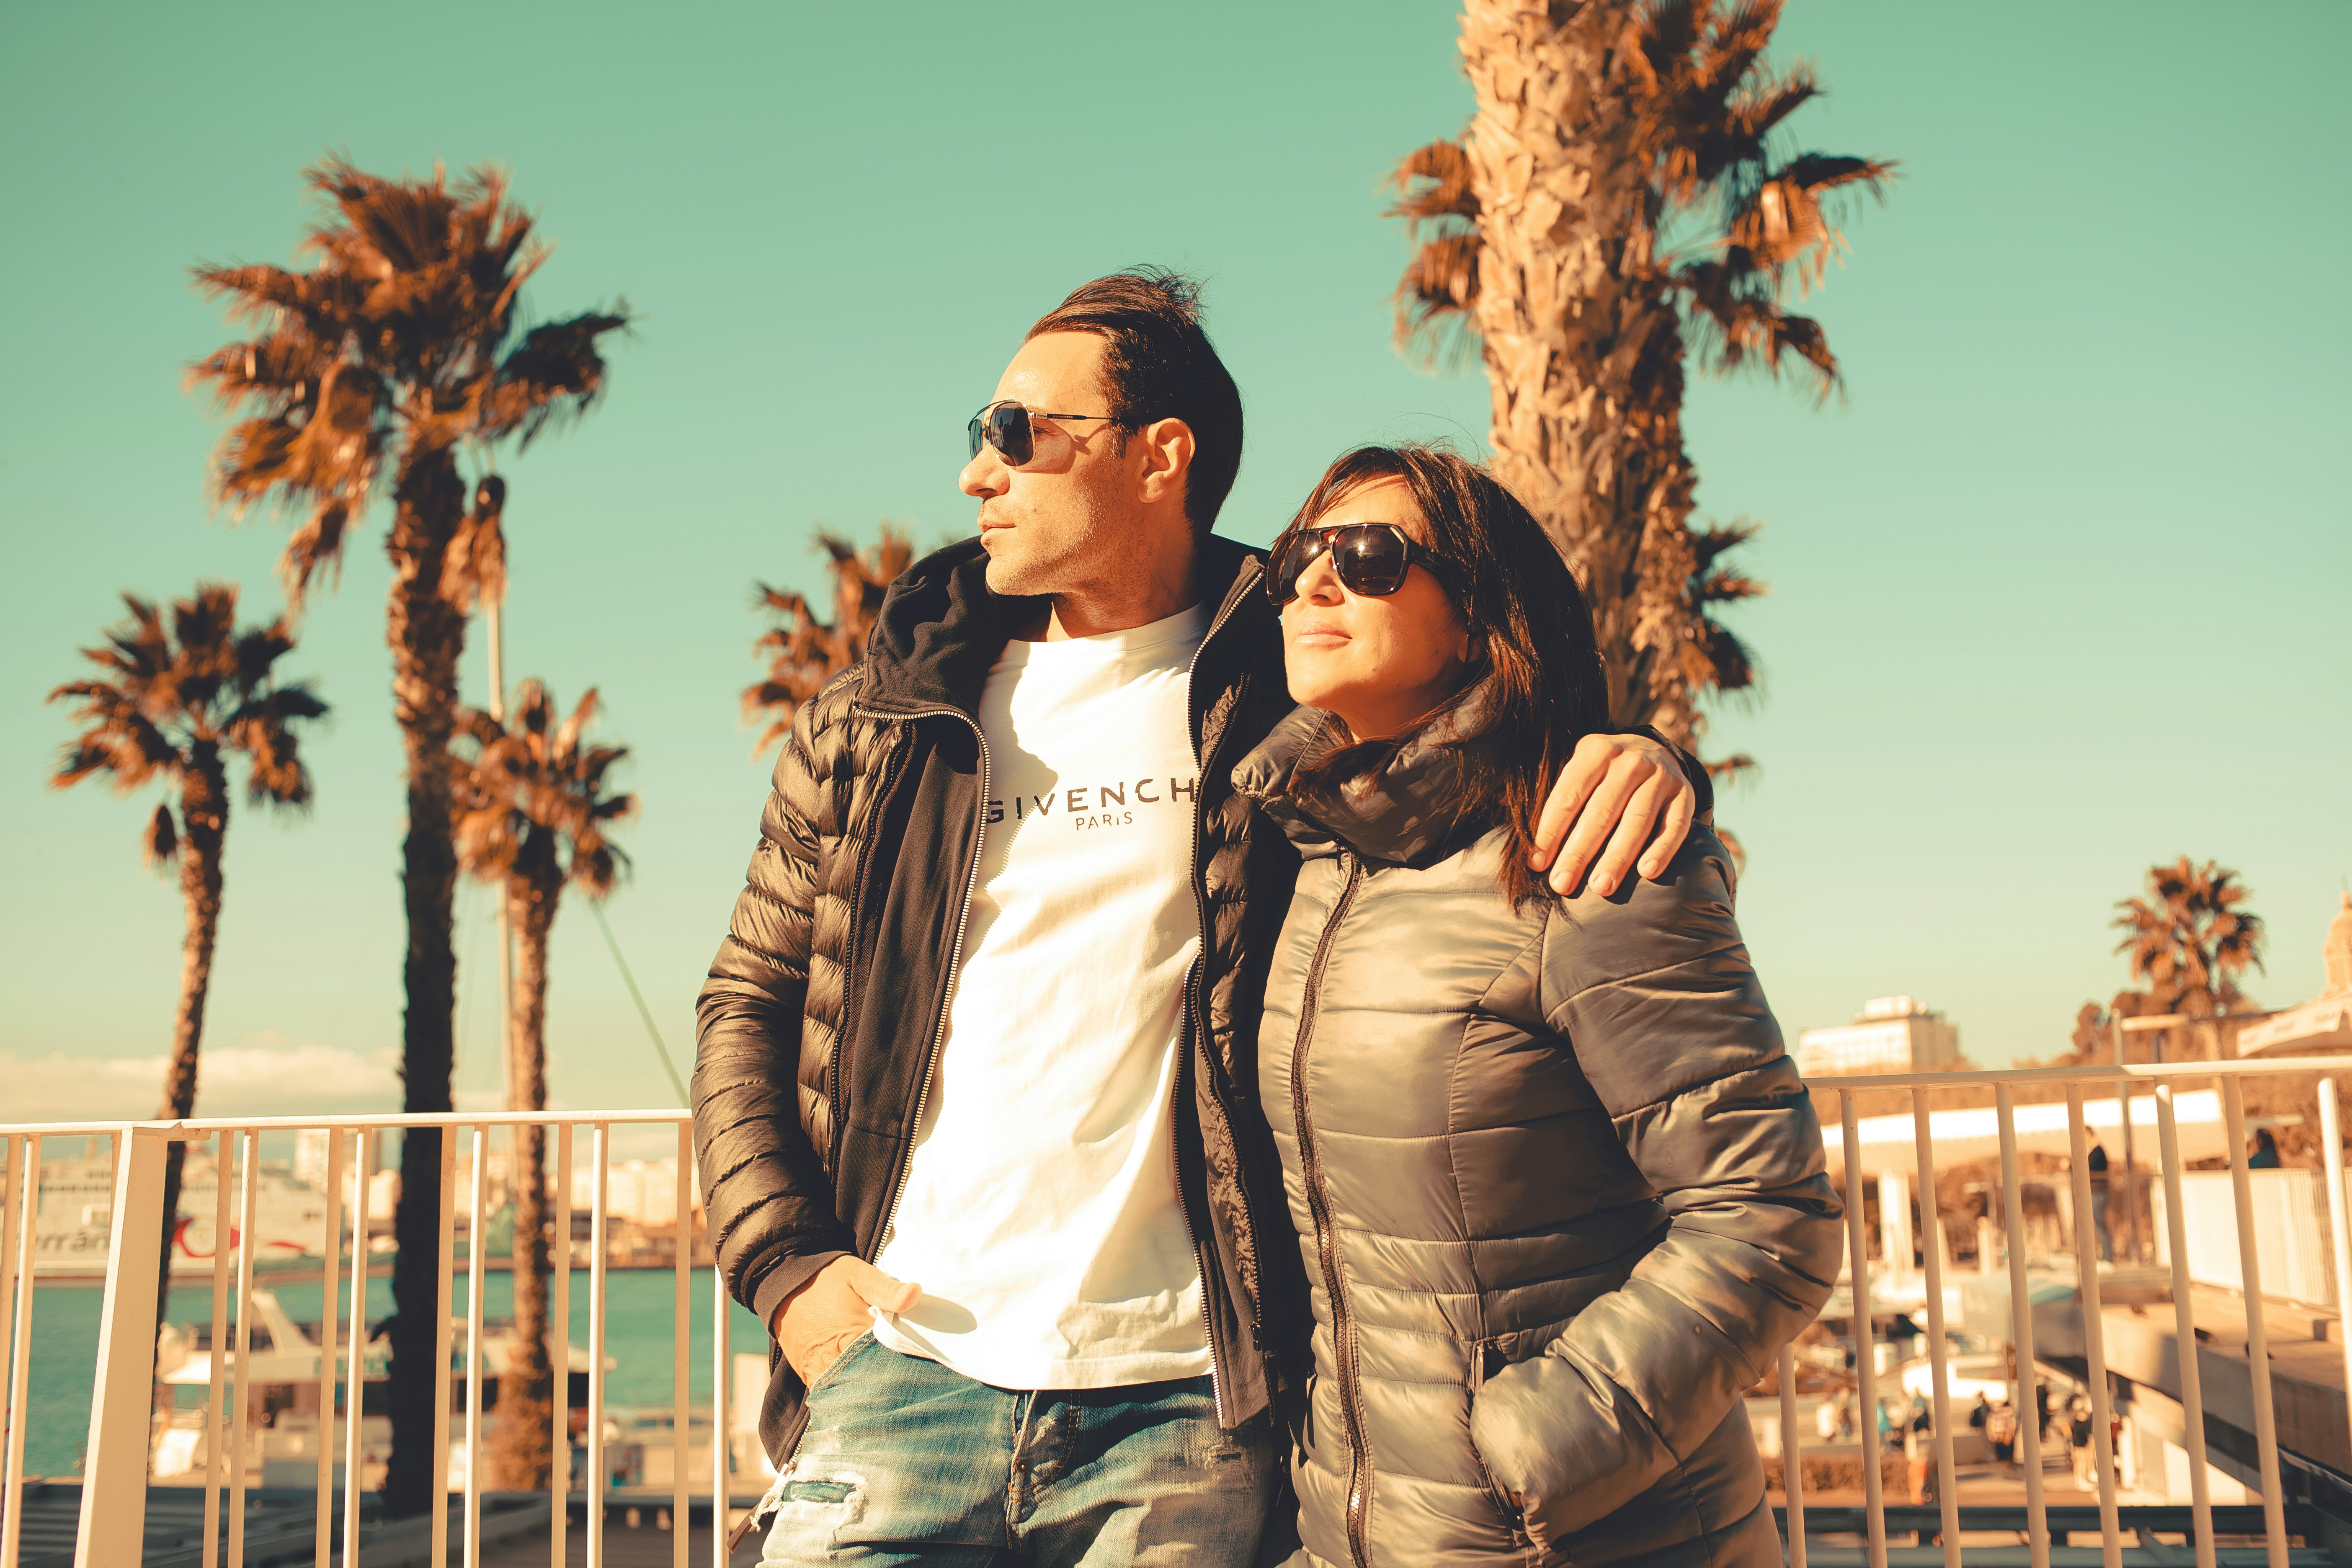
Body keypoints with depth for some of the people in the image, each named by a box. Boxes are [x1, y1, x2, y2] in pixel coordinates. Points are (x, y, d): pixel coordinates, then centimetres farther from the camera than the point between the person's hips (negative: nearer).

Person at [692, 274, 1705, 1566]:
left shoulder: (1290, 699, 2)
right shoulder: (880, 719, 10)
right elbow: (746, 1001, 15)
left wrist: (1635, 760, -16)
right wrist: (784, 1264, 1)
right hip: (901, 1377, 2)